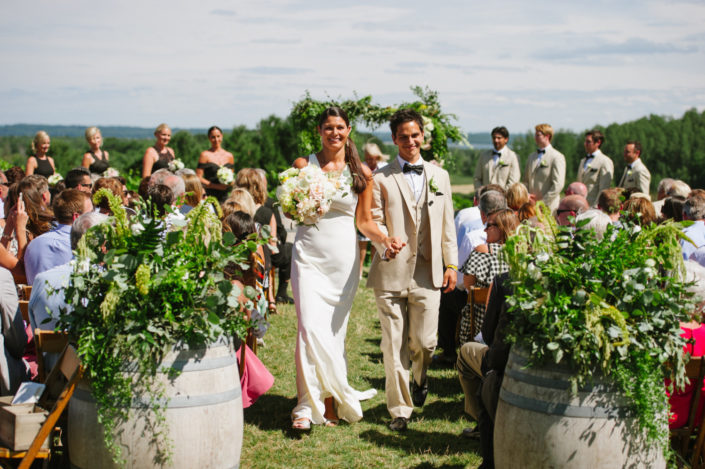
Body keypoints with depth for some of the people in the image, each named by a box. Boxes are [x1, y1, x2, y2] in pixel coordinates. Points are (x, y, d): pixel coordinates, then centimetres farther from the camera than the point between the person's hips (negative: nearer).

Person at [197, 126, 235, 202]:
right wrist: (217, 186, -12)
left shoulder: (229, 156, 13)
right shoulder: (205, 155, 0)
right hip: (210, 195, -4)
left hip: (224, 196, 4)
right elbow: (198, 178, -5)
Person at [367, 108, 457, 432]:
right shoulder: (380, 178, 4)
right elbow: (373, 220, -1)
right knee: (394, 346, 2)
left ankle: (420, 377, 33)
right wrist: (385, 244, -21)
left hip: (428, 271, 2)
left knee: (424, 341, -3)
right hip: (391, 271, -2)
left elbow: (447, 223, 15)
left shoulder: (440, 176, 14)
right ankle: (400, 410, 16)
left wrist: (451, 263, 11)